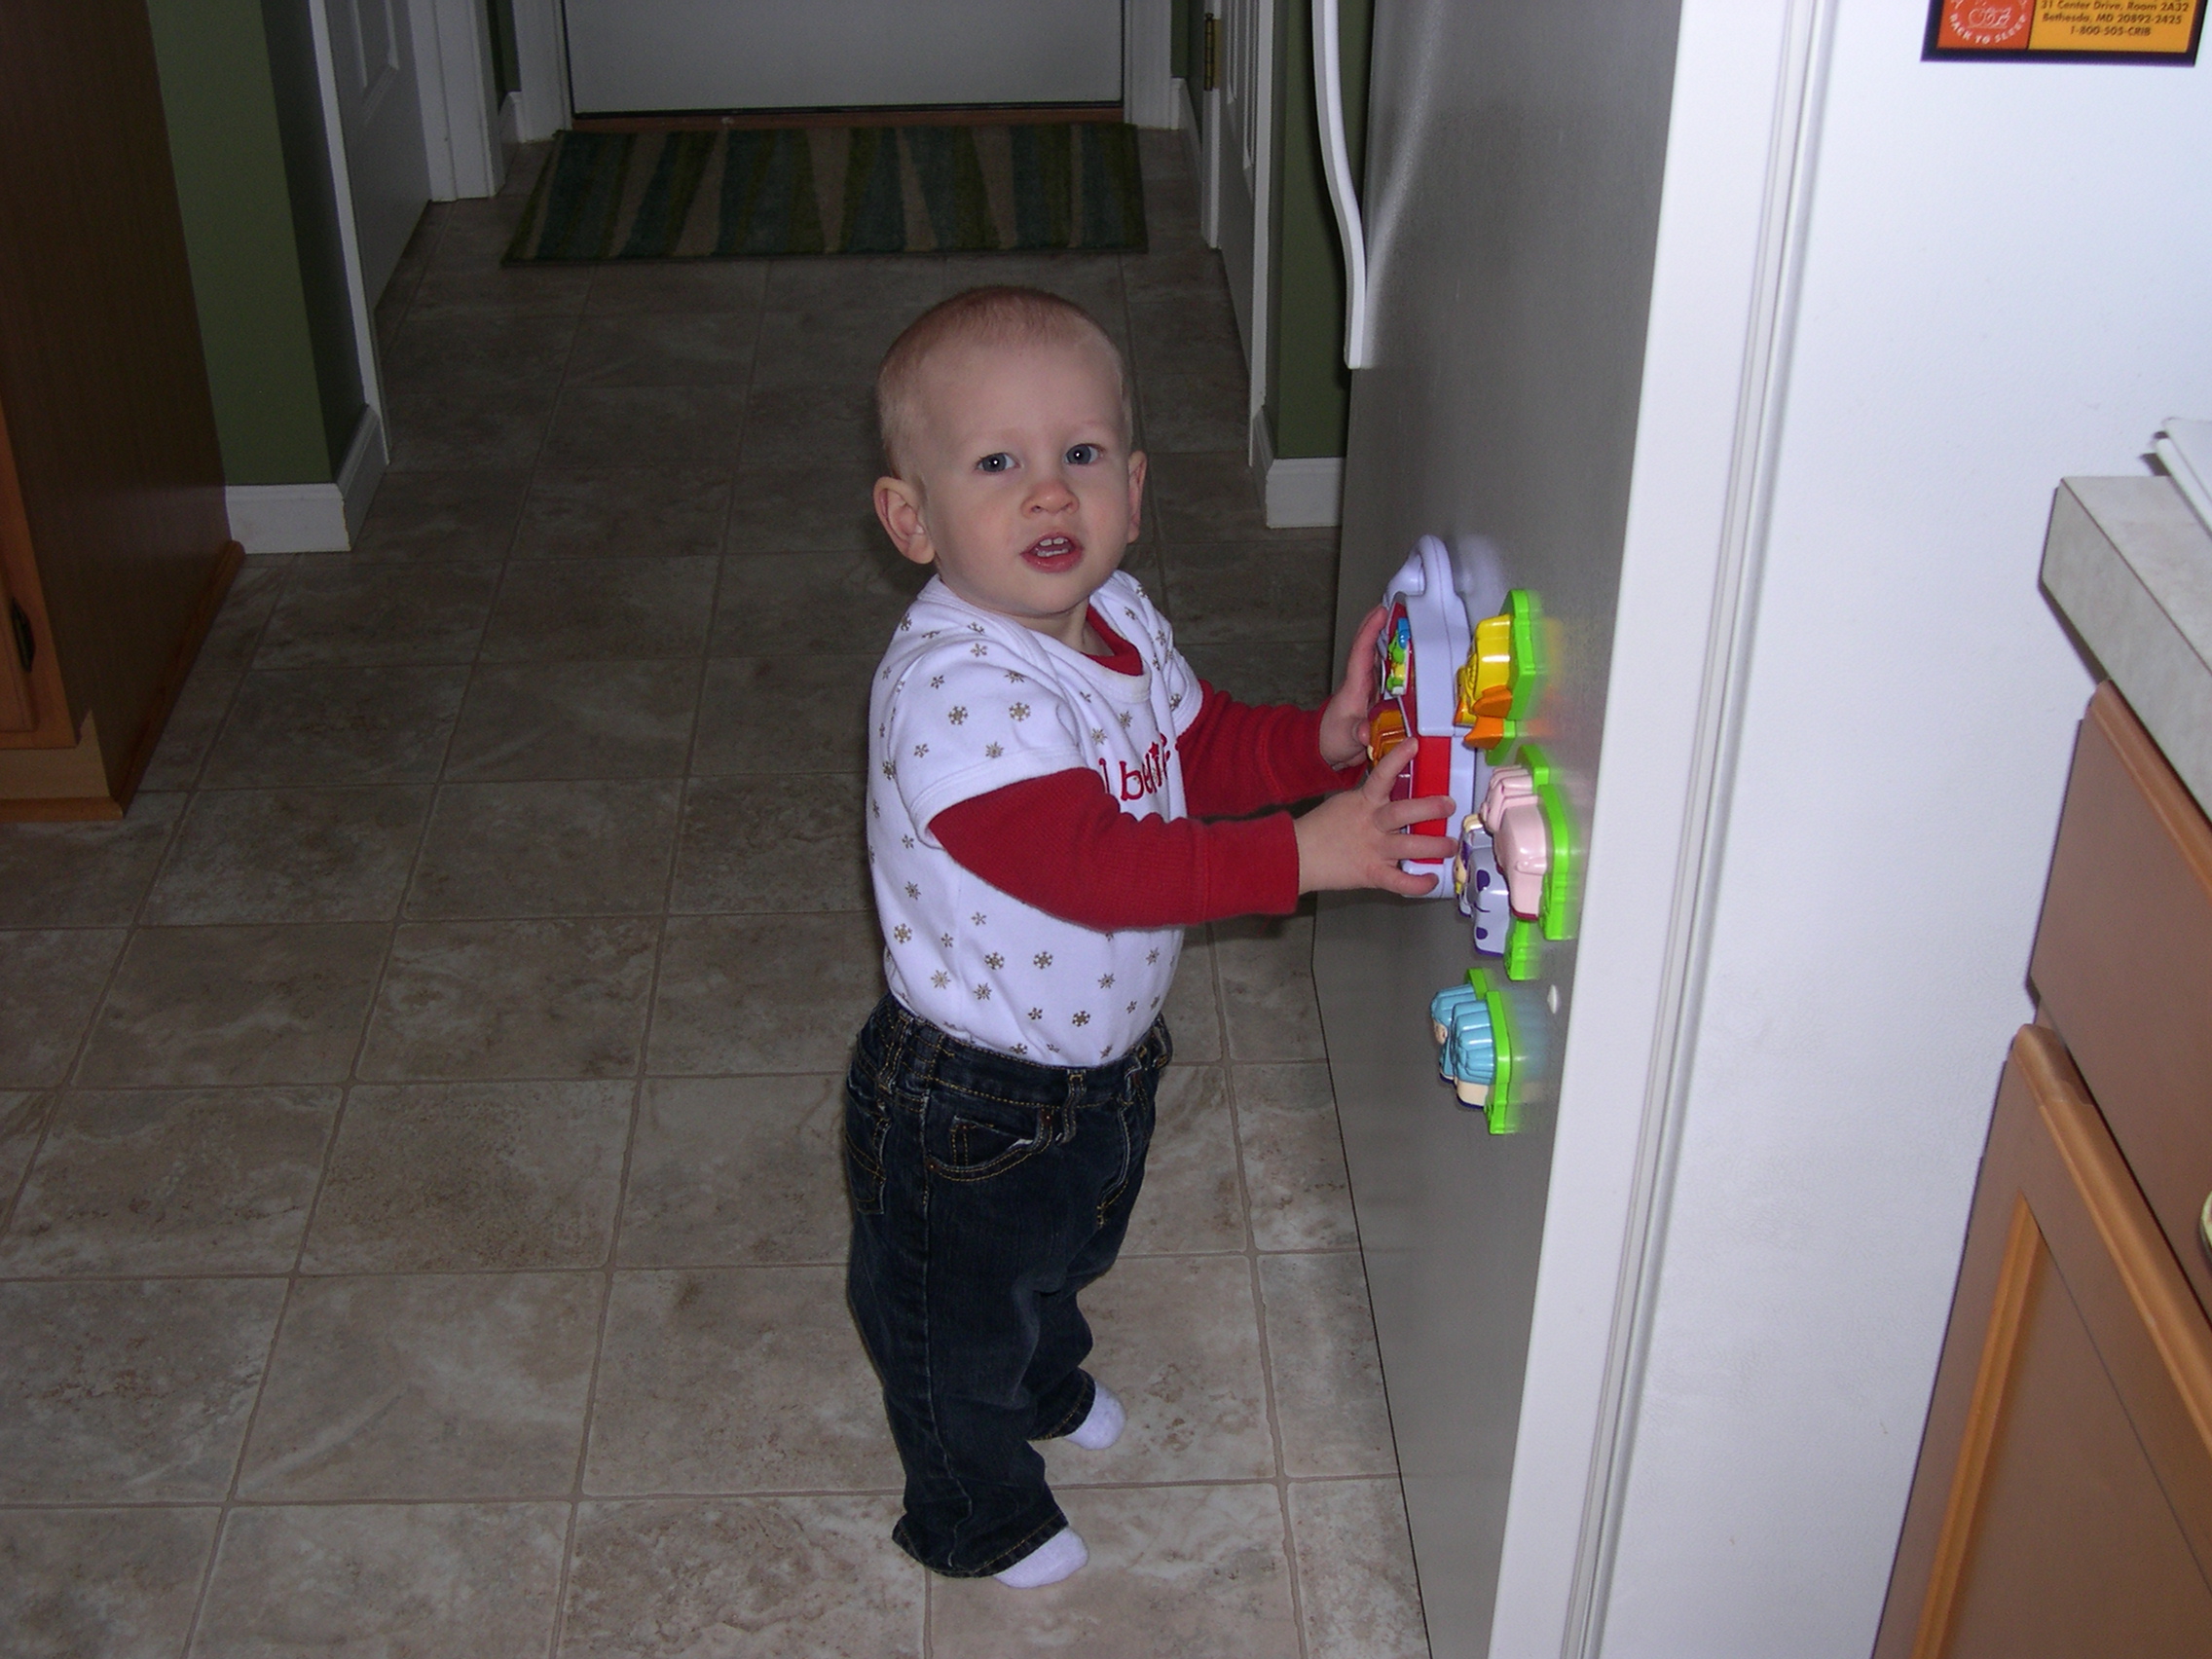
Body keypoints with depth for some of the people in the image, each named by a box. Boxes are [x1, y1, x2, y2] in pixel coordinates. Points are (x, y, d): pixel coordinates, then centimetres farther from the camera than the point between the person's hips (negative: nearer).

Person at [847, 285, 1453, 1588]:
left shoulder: (1122, 623, -7)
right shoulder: (952, 692, -36)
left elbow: (1203, 749, 6)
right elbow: (1091, 865, -41)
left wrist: (1324, 739, -13)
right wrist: (1302, 855, -44)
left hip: (1102, 1060, 8)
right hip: (971, 1108, -8)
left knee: (1061, 1253, 36)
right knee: (961, 1319, 20)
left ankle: (1047, 1381, 66)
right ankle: (976, 1509, 46)